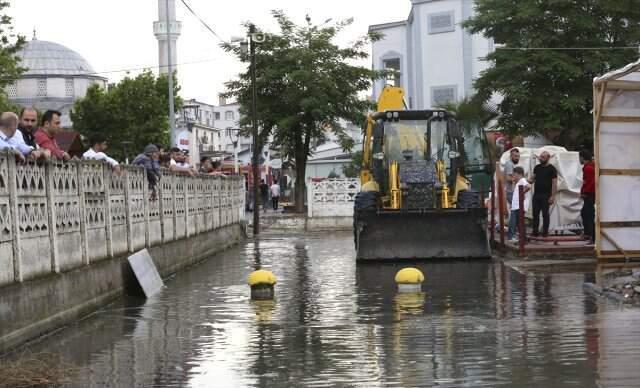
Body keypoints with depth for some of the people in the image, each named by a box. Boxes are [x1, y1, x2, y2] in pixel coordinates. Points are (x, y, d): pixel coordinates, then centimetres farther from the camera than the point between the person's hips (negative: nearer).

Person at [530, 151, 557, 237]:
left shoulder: (551, 169, -5)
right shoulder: (537, 167, 13)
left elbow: (554, 183, -8)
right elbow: (533, 178, 20)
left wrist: (553, 196, -15)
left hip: (546, 195, -5)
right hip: (536, 194, 5)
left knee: (545, 214, 0)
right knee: (535, 214, 5)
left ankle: (545, 232, 7)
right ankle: (535, 231, 11)